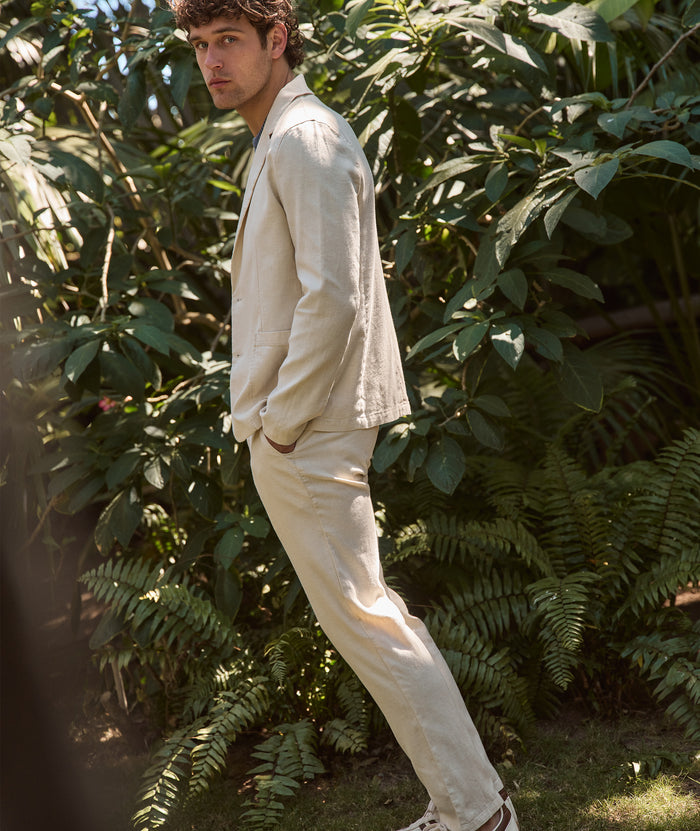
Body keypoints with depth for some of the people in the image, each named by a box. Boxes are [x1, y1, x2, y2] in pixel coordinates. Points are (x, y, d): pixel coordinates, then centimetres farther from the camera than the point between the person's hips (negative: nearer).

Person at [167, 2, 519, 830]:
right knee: (365, 610, 14)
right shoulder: (278, 140, 18)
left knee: (360, 615, -5)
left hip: (306, 433, -11)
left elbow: (332, 297, -23)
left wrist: (281, 422, -16)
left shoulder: (304, 137, -14)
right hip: (294, 426, 11)